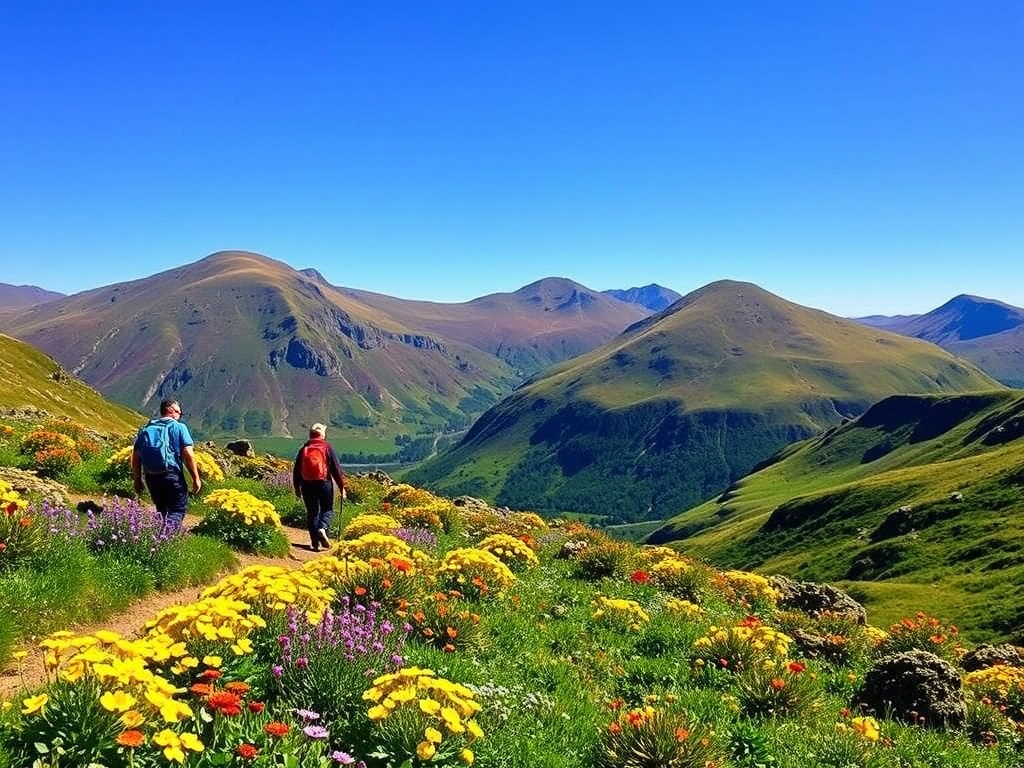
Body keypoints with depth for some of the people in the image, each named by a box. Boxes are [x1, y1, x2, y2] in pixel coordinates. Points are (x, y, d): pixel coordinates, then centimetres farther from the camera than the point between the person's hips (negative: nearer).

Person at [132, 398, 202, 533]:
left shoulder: (145, 429, 14)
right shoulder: (179, 427, -1)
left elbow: (135, 456, 11)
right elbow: (188, 455, -9)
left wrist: (137, 479, 18)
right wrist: (196, 478, -5)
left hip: (151, 477, 5)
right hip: (172, 475, -5)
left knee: (161, 510, 21)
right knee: (178, 509, 2)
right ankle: (165, 532, -22)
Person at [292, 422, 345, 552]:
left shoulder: (304, 448, 7)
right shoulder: (327, 447, 0)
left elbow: (296, 470, 11)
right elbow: (336, 468, -2)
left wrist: (297, 488, 20)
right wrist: (341, 486, 4)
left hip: (307, 485, 2)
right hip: (324, 484, -2)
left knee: (312, 512, 10)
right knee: (327, 509, 11)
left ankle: (315, 543, 6)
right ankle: (323, 528, -19)